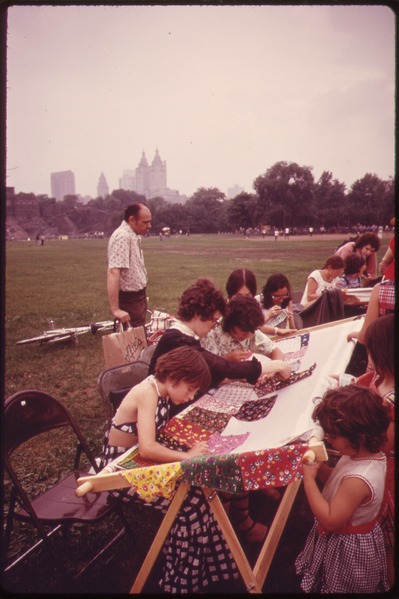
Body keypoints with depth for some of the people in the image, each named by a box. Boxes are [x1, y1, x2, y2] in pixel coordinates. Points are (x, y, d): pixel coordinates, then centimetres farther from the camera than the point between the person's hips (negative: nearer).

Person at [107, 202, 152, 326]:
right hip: (129, 299, -10)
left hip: (137, 296, 10)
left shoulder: (133, 235, 7)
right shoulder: (122, 237, -24)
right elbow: (113, 272, -33)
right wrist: (115, 309, -38)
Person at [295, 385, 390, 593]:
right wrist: (318, 466, -12)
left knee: (336, 586, 18)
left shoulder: (358, 479, -38)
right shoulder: (371, 454, -10)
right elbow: (338, 482, 5)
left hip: (347, 547, -8)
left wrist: (309, 478, -30)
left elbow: (330, 520, -31)